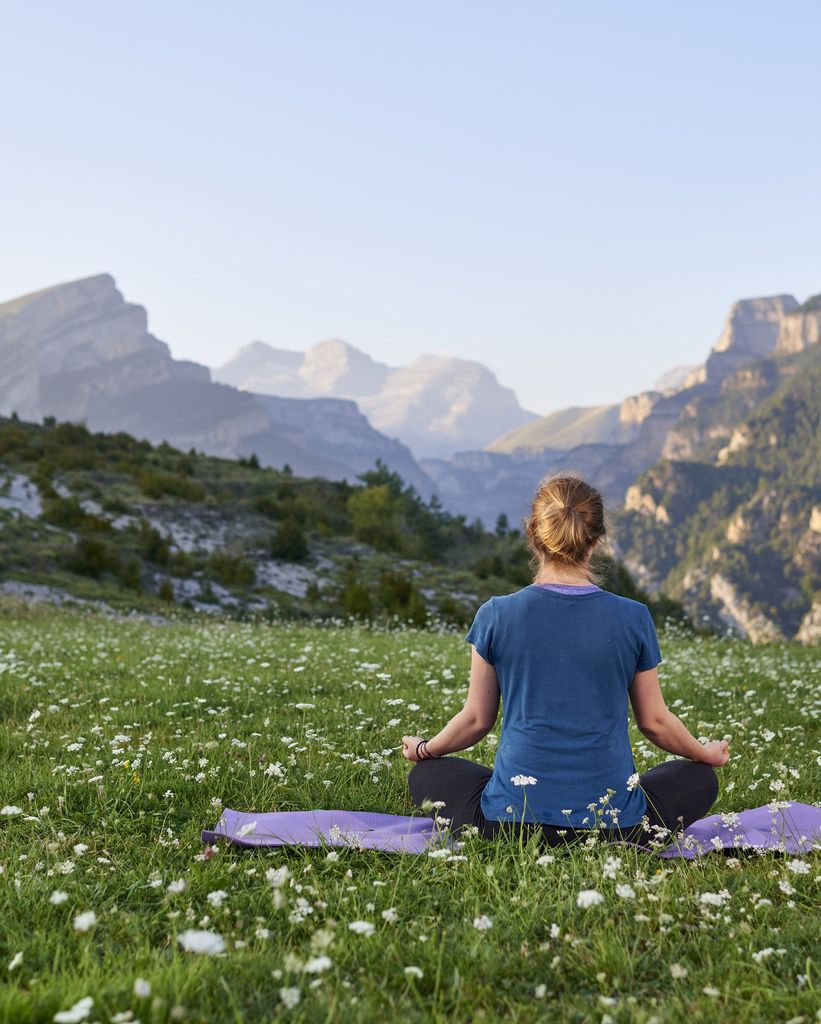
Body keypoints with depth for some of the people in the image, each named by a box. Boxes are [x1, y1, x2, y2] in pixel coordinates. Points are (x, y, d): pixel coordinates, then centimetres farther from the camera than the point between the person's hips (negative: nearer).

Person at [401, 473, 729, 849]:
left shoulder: (496, 615, -3)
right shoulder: (633, 618, -2)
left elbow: (477, 718, 6)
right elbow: (654, 721, 8)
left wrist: (422, 749, 27)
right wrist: (707, 754, 30)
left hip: (513, 818, 0)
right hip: (615, 823, 1)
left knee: (427, 775, 27)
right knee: (700, 778, 28)